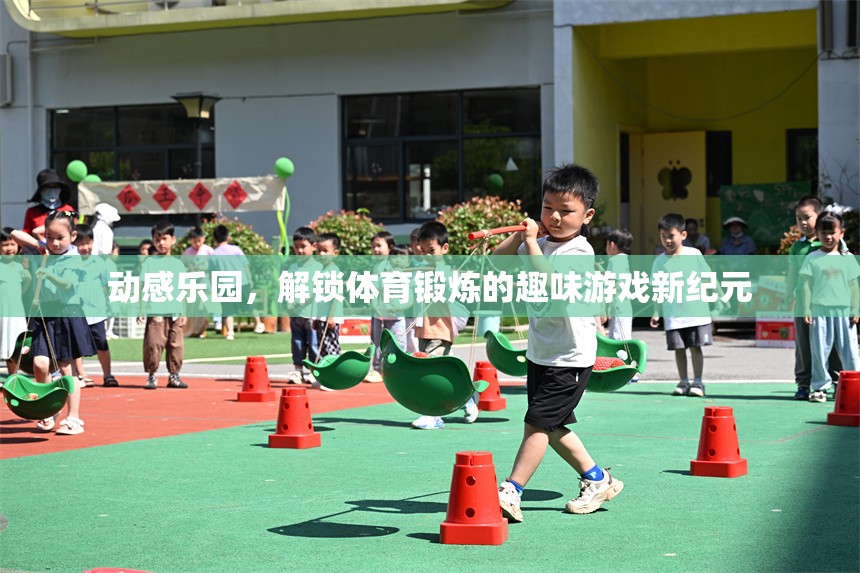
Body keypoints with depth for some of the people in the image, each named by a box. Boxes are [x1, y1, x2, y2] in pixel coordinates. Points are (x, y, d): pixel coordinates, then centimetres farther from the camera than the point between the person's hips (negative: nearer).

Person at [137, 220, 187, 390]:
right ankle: (151, 376, 5)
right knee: (154, 344, -5)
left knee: (176, 345, 6)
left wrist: (183, 313, 11)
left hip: (174, 313, 3)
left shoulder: (178, 264, 12)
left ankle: (174, 376, 16)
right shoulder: (149, 262, 4)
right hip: (155, 312, -3)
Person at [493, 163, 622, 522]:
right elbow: (497, 261, 8)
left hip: (570, 358, -9)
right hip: (540, 353, 9)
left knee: (537, 423, -10)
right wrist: (521, 235, -5)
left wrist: (531, 242, -28)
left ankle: (510, 492, -8)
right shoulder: (541, 243, 7)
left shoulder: (579, 250, -17)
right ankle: (597, 480, 29)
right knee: (552, 426, 16)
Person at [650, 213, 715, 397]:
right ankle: (683, 382, 13)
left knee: (696, 347, -1)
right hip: (673, 315, 1)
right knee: (679, 348, 4)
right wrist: (656, 313, 4)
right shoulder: (660, 261, 4)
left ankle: (698, 382, 7)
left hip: (696, 312, -1)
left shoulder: (694, 254, 1)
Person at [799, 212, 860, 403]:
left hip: (843, 311, 1)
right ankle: (820, 387, 7)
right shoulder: (812, 259, 4)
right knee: (820, 350, 1)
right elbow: (807, 285, 3)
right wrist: (806, 310, -3)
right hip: (819, 311, -1)